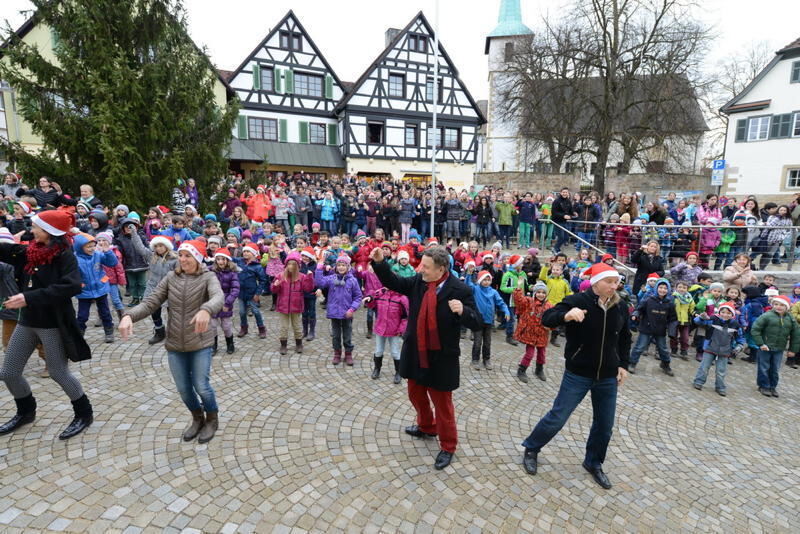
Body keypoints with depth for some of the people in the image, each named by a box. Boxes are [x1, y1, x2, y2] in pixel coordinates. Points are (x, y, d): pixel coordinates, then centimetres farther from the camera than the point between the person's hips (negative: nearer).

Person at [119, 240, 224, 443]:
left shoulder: (208, 277, -11)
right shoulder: (171, 278, 1)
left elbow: (218, 298, -31)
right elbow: (150, 302, -4)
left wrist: (206, 310, -54)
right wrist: (129, 315, -25)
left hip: (200, 343, -4)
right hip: (175, 344, 4)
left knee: (201, 386, -1)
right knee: (183, 388, 12)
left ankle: (212, 419, 28)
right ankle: (197, 417, 39)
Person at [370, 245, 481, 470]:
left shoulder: (460, 290, -19)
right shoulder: (417, 281, -5)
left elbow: (476, 323, -16)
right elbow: (392, 282, 5)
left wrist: (463, 311, -37)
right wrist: (379, 262, -11)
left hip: (441, 358, -6)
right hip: (416, 353, 6)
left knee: (442, 404, 11)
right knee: (416, 395, 25)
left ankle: (447, 447, 34)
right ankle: (426, 427, 53)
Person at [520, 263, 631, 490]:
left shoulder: (619, 308, -1)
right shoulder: (578, 300, -17)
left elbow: (624, 338, 15)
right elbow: (546, 318, -24)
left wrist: (623, 365, 9)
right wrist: (566, 315, -43)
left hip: (608, 377, 5)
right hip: (578, 375, -5)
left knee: (604, 425, 14)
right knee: (557, 418, 2)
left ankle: (593, 464, 38)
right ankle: (531, 449, 25)